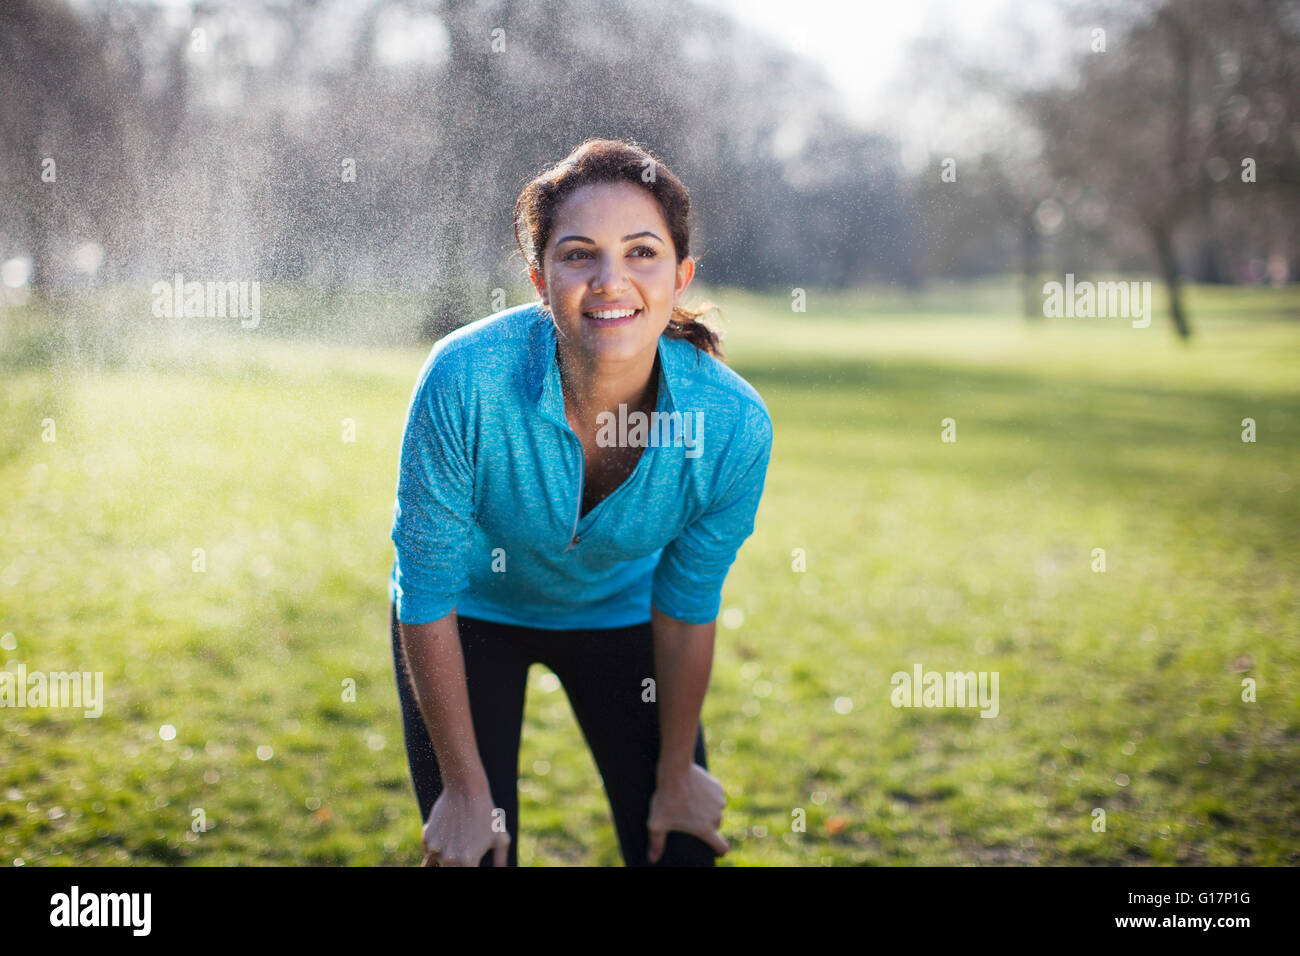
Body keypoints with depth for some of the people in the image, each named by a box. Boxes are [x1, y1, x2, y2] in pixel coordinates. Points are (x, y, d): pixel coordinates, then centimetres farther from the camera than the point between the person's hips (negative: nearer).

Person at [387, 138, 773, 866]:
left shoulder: (734, 425, -29)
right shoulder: (466, 380, -35)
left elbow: (687, 612, -12)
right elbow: (427, 599, -23)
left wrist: (676, 776, 0)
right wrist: (465, 788, -14)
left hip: (620, 612, 2)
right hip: (474, 615, -1)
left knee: (681, 850, 3)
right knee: (470, 852, -2)